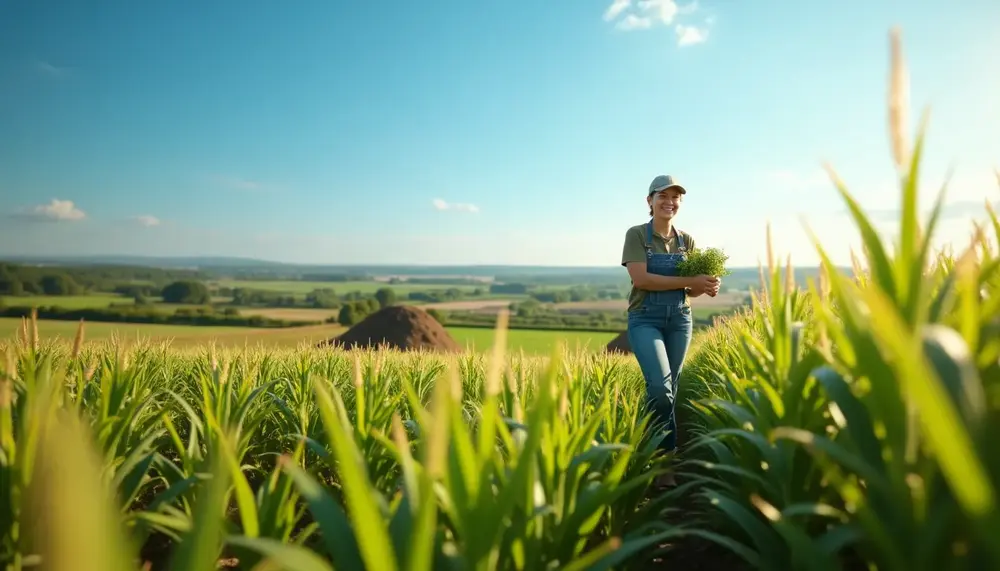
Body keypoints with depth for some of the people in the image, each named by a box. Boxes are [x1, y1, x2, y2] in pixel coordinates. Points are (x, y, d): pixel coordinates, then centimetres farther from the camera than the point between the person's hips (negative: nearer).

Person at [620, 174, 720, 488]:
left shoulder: (687, 240, 10)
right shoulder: (637, 234, -4)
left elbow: (691, 289, 10)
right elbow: (640, 279, -16)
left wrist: (707, 286, -14)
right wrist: (689, 281, -19)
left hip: (680, 319, 5)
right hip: (645, 319, -4)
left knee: (670, 390, 7)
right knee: (660, 386, -20)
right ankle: (666, 456, -2)